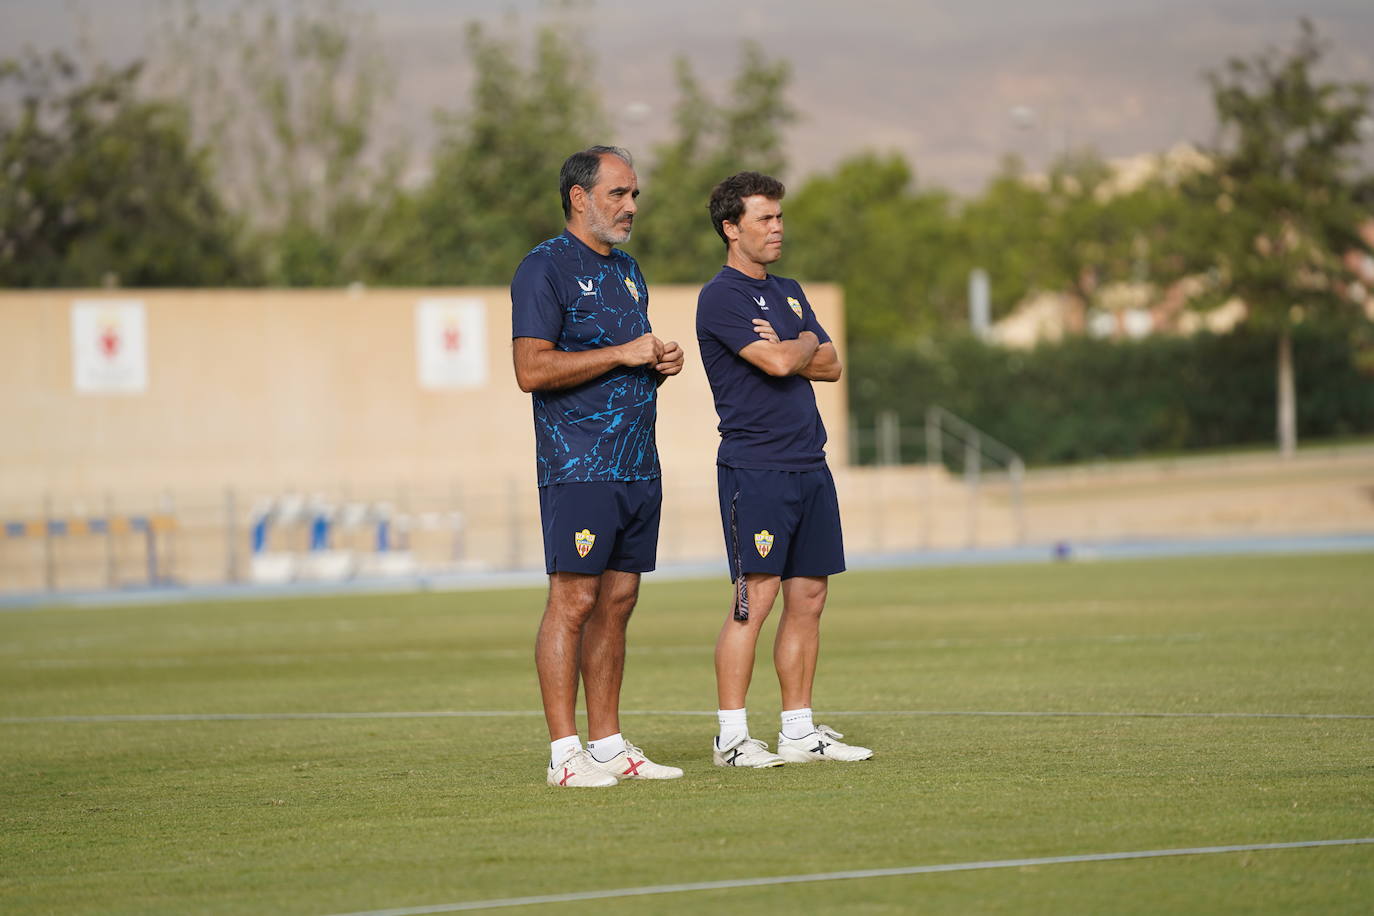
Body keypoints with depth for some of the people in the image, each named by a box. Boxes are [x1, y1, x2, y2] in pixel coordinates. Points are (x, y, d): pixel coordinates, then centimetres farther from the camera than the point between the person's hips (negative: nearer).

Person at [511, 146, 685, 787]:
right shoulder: (545, 268, -7)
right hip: (578, 465, -8)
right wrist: (623, 354, -15)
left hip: (639, 467, 8)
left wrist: (662, 363, 7)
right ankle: (565, 753, -8)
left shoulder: (626, 271, 20)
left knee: (617, 601, 8)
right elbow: (532, 369, -16)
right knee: (574, 601, -9)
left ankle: (607, 743, 13)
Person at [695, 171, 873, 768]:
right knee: (755, 598, -10)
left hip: (809, 466, 8)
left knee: (808, 599, 7)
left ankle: (799, 730, 13)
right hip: (754, 467, -8)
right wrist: (804, 343, 2)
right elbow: (777, 363, -19)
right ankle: (732, 737, -7)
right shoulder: (721, 298, -7)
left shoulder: (788, 292, 19)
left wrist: (784, 348, -5)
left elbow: (831, 365, 12)